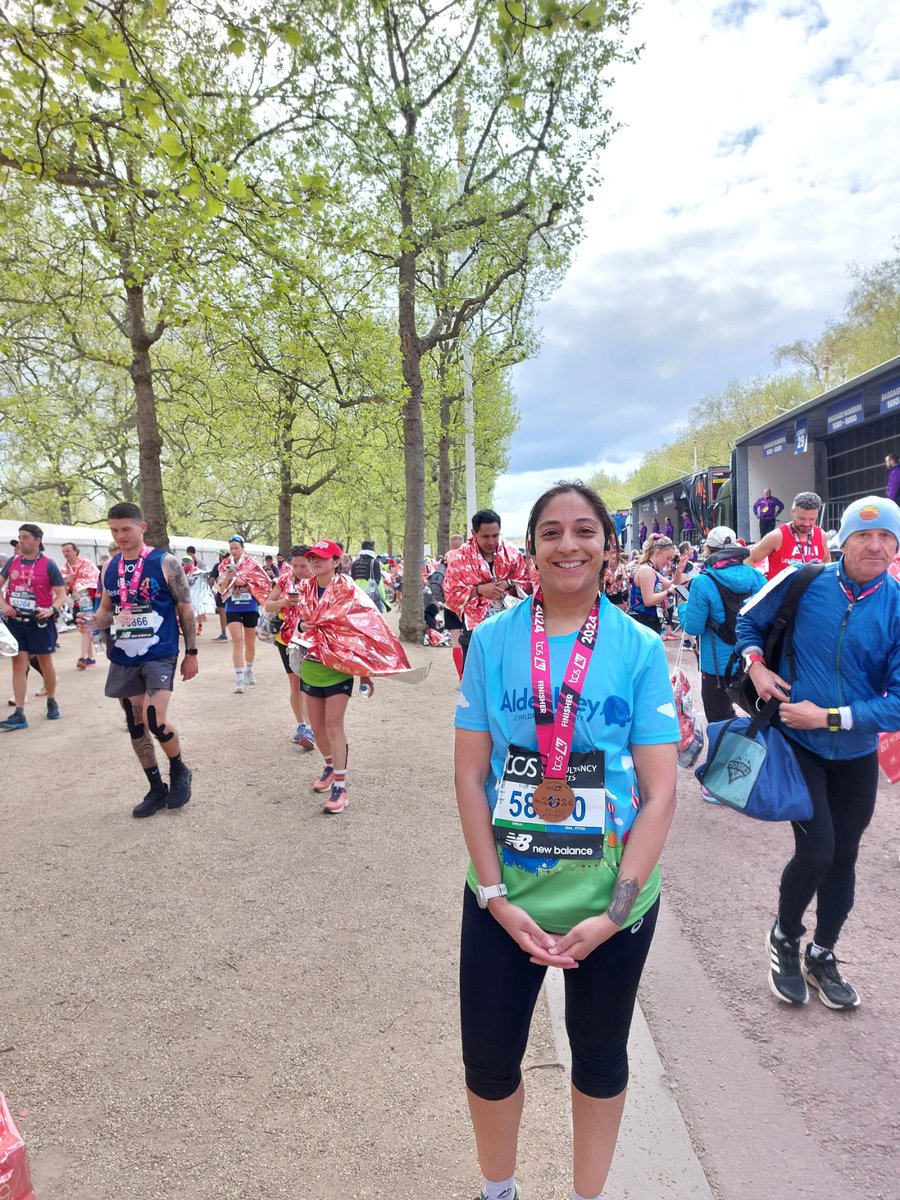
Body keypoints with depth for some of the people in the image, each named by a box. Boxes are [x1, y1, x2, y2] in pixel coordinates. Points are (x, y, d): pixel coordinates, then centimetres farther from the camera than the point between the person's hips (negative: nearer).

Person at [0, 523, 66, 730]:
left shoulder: (48, 565, -6)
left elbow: (61, 594, -6)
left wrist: (52, 609, -24)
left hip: (40, 621, -3)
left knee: (45, 662, 8)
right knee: (18, 663, 1)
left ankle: (52, 702, 28)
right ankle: (19, 714, 1)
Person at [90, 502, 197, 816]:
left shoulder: (166, 563, -8)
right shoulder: (110, 567, 6)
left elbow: (185, 609, -3)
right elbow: (106, 609, 15)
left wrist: (191, 653, -3)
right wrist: (94, 620, -10)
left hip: (159, 655, -5)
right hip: (122, 658, 6)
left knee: (156, 721, -17)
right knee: (135, 725, 10)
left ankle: (179, 770, 12)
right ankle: (156, 789, 24)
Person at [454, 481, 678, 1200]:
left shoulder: (640, 648, -8)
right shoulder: (492, 639, -6)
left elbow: (659, 792, -8)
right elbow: (470, 775, -4)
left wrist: (614, 913, -13)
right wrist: (495, 895, -10)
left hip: (613, 898, 0)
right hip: (505, 894, 1)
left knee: (600, 1053, 21)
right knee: (489, 1057, 15)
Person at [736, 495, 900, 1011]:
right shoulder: (804, 583, -12)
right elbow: (749, 622, 5)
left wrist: (828, 717, -20)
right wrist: (757, 666, -12)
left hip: (856, 755, 2)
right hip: (798, 743, -2)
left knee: (843, 857, 15)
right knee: (817, 849, -11)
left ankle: (823, 956, 39)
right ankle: (785, 937, 20)